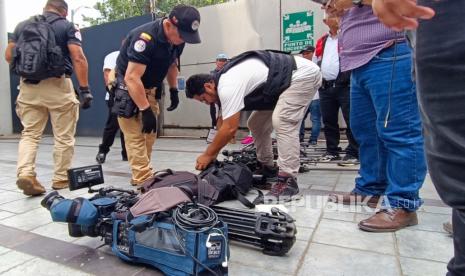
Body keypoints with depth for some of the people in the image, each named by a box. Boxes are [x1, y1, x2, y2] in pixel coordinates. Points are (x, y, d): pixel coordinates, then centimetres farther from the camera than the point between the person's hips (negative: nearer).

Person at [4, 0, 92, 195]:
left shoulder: (22, 25, 15)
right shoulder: (67, 27, 3)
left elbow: (8, 56, 15)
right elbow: (78, 58, -10)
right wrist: (85, 89, -11)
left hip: (28, 85, 4)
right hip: (57, 85, -4)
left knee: (29, 133, 11)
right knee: (63, 136, 6)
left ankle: (25, 173, -5)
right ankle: (61, 178, 12)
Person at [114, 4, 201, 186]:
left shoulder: (176, 39, -6)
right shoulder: (145, 38, -30)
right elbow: (132, 78, -33)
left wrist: (173, 90, 7)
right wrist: (145, 111, -31)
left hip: (149, 88, 8)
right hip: (127, 88, -8)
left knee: (149, 134, 10)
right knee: (136, 135, -13)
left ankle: (143, 174, 21)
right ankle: (143, 180, -9)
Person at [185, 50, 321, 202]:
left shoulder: (228, 86, -26)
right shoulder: (225, 80, 5)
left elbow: (230, 128, -25)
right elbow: (225, 123, 11)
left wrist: (207, 155, -13)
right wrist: (213, 152, 11)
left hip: (303, 74, -10)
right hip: (286, 81, 10)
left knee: (282, 122, -27)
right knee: (256, 124, 8)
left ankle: (288, 180, -20)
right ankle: (266, 168, 19)